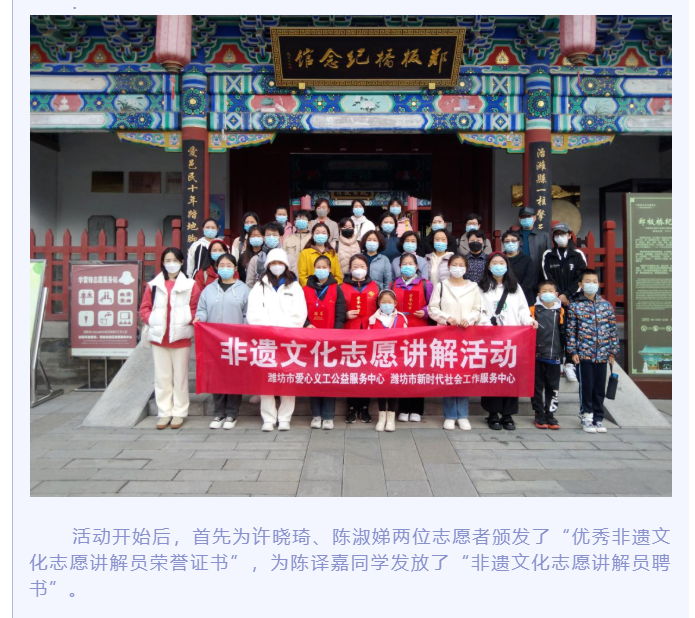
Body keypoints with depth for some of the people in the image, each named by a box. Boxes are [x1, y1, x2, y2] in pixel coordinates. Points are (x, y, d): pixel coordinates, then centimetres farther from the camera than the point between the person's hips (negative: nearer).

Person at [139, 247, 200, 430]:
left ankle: (179, 413, 12)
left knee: (180, 376, 3)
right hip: (159, 337, 2)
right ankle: (164, 413, 15)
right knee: (162, 377, 7)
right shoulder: (153, 285, 7)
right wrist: (151, 321, -6)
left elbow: (196, 309, 0)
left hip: (181, 337, -2)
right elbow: (145, 308, 9)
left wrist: (187, 320, -14)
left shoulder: (190, 285, 0)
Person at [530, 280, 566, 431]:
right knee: (537, 386, 6)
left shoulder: (560, 311, 6)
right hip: (537, 355, -2)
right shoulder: (534, 310, -1)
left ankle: (550, 414, 17)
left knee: (553, 387, 7)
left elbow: (563, 333, 10)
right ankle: (539, 415, 15)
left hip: (554, 356, 2)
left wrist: (562, 353, 8)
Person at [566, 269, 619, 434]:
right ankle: (586, 417, 15)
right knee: (586, 386, 2)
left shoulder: (606, 305, 7)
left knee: (600, 388, 9)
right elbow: (571, 331, -2)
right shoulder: (575, 306, -1)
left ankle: (598, 418, 20)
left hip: (602, 354, 3)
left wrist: (613, 352, 7)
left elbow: (613, 329, 9)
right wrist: (573, 352, -6)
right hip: (584, 354, -3)